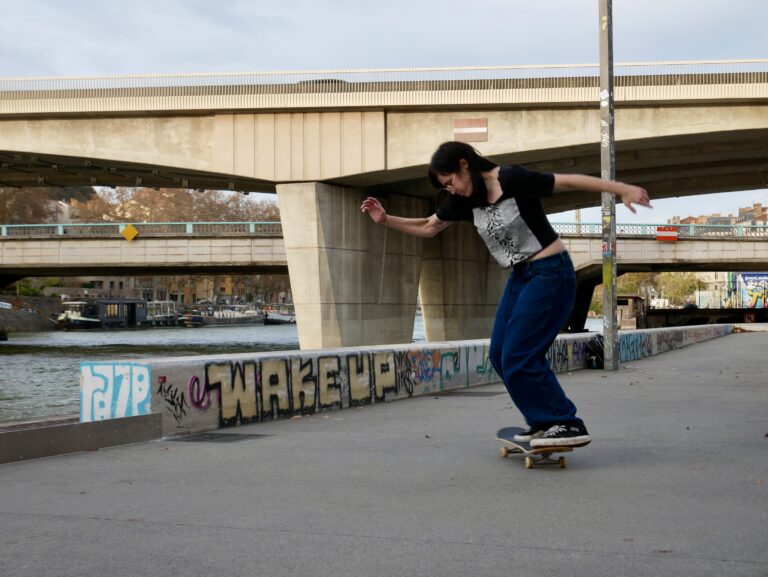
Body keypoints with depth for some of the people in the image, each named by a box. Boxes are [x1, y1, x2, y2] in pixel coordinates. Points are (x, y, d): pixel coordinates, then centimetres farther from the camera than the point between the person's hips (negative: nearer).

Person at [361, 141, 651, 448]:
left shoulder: (513, 180, -19)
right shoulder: (465, 199, 3)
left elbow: (569, 181, -19)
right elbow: (428, 227, 16)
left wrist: (623, 189, -25)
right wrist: (385, 219, 6)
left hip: (550, 271, -9)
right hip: (520, 275, 9)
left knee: (518, 357, -12)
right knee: (500, 355, 7)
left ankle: (569, 425, -4)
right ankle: (545, 422, 16)